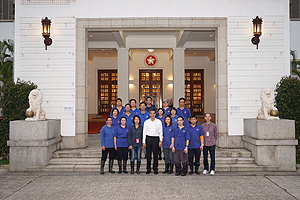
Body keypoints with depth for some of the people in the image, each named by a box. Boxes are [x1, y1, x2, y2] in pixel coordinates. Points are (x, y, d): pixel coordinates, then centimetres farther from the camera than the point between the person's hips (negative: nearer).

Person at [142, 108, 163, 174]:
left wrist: (160, 141, -2)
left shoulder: (158, 122, 5)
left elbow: (160, 132, 6)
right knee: (148, 154, 2)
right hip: (148, 138, 0)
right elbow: (144, 132, 6)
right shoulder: (146, 122, 5)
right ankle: (148, 169, 11)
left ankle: (155, 169, 10)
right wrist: (144, 142, 0)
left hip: (156, 138, 0)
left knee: (155, 154, 0)